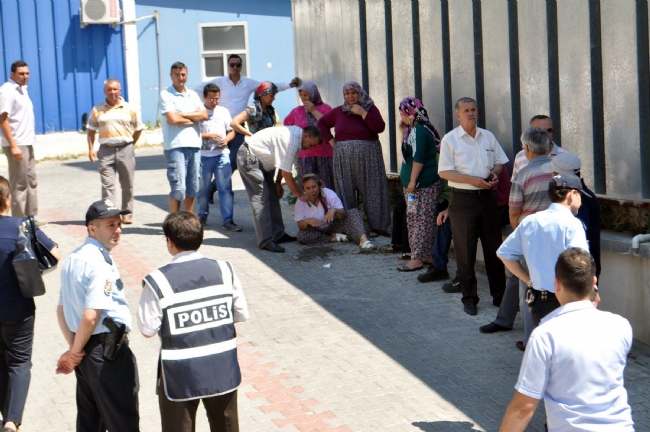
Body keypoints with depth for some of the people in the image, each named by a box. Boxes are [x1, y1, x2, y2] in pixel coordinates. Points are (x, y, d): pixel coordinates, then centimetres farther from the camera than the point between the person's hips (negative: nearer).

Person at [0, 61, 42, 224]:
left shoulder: (22, 89, 13)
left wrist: (26, 142, 16)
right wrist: (13, 146, -25)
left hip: (27, 143, 10)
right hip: (16, 144, -10)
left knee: (31, 181, 15)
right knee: (19, 184, -4)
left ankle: (31, 218, 23)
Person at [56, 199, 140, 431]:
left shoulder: (73, 259, 10)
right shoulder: (100, 263, -19)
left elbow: (61, 309, 14)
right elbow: (90, 317, -24)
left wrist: (74, 348, 7)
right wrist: (74, 354, -11)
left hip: (85, 350, 9)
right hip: (107, 351, -9)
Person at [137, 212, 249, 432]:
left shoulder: (158, 281, -17)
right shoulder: (224, 270, -6)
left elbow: (148, 329, -12)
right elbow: (241, 314, 1)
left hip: (181, 374, -3)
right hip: (222, 367, 3)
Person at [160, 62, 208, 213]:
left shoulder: (193, 95, 16)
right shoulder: (166, 94, -1)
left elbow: (204, 115, 3)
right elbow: (172, 119, -12)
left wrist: (183, 114, -8)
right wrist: (194, 119, 0)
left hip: (194, 144, 6)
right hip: (175, 145, -6)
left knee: (192, 188, 9)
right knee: (178, 188, -8)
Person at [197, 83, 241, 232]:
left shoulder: (223, 111, 12)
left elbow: (232, 131, 15)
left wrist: (226, 139, -5)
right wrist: (208, 136, -15)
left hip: (222, 154, 2)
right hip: (203, 156, -2)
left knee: (225, 188, -5)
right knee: (203, 188, 9)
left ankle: (227, 220, -6)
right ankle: (202, 216, 27)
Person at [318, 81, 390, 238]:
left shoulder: (370, 109, 3)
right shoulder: (338, 112, 10)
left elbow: (380, 127, -11)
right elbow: (322, 123, 19)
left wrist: (362, 113, -15)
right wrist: (331, 140, 7)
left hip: (368, 156, -2)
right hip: (344, 158, 2)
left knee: (371, 191, -3)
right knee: (346, 193, 1)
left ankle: (375, 226, 1)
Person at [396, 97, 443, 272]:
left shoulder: (419, 131, -16)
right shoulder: (414, 129, 17)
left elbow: (418, 159, -22)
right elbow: (407, 153, 22)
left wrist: (412, 181, -23)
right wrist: (404, 132, 14)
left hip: (422, 184, -11)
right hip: (417, 184, 11)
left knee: (419, 219, -10)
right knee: (415, 218, 14)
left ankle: (417, 259, -10)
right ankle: (423, 254, 19)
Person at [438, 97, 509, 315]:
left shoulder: (488, 137, 11)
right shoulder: (450, 140, -3)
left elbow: (500, 162, 18)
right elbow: (444, 172, -8)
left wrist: (494, 173, -5)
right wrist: (472, 179, -18)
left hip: (487, 197, 4)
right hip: (463, 200, -4)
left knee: (494, 247, 7)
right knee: (465, 251, 1)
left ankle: (499, 294, 17)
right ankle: (469, 298, 10)